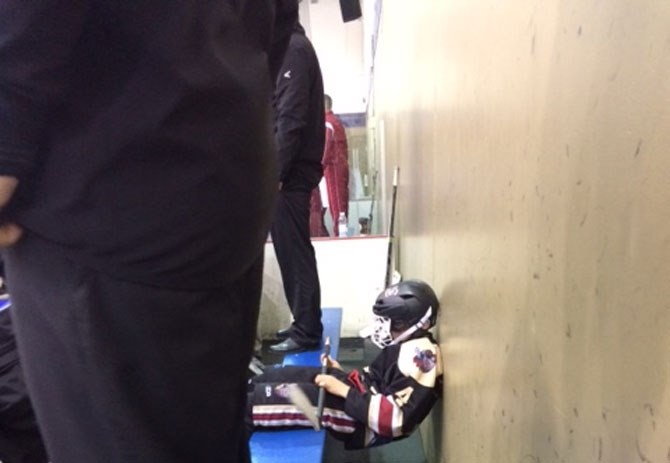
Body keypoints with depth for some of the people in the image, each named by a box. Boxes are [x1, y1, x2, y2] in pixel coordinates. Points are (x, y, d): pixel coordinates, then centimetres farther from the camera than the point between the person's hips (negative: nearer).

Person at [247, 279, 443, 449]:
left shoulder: (421, 355, -21)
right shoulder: (406, 343, 9)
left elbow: (397, 421, -26)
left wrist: (345, 391, -23)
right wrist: (341, 373, 4)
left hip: (367, 425, -9)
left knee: (288, 394, -16)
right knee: (280, 376, 2)